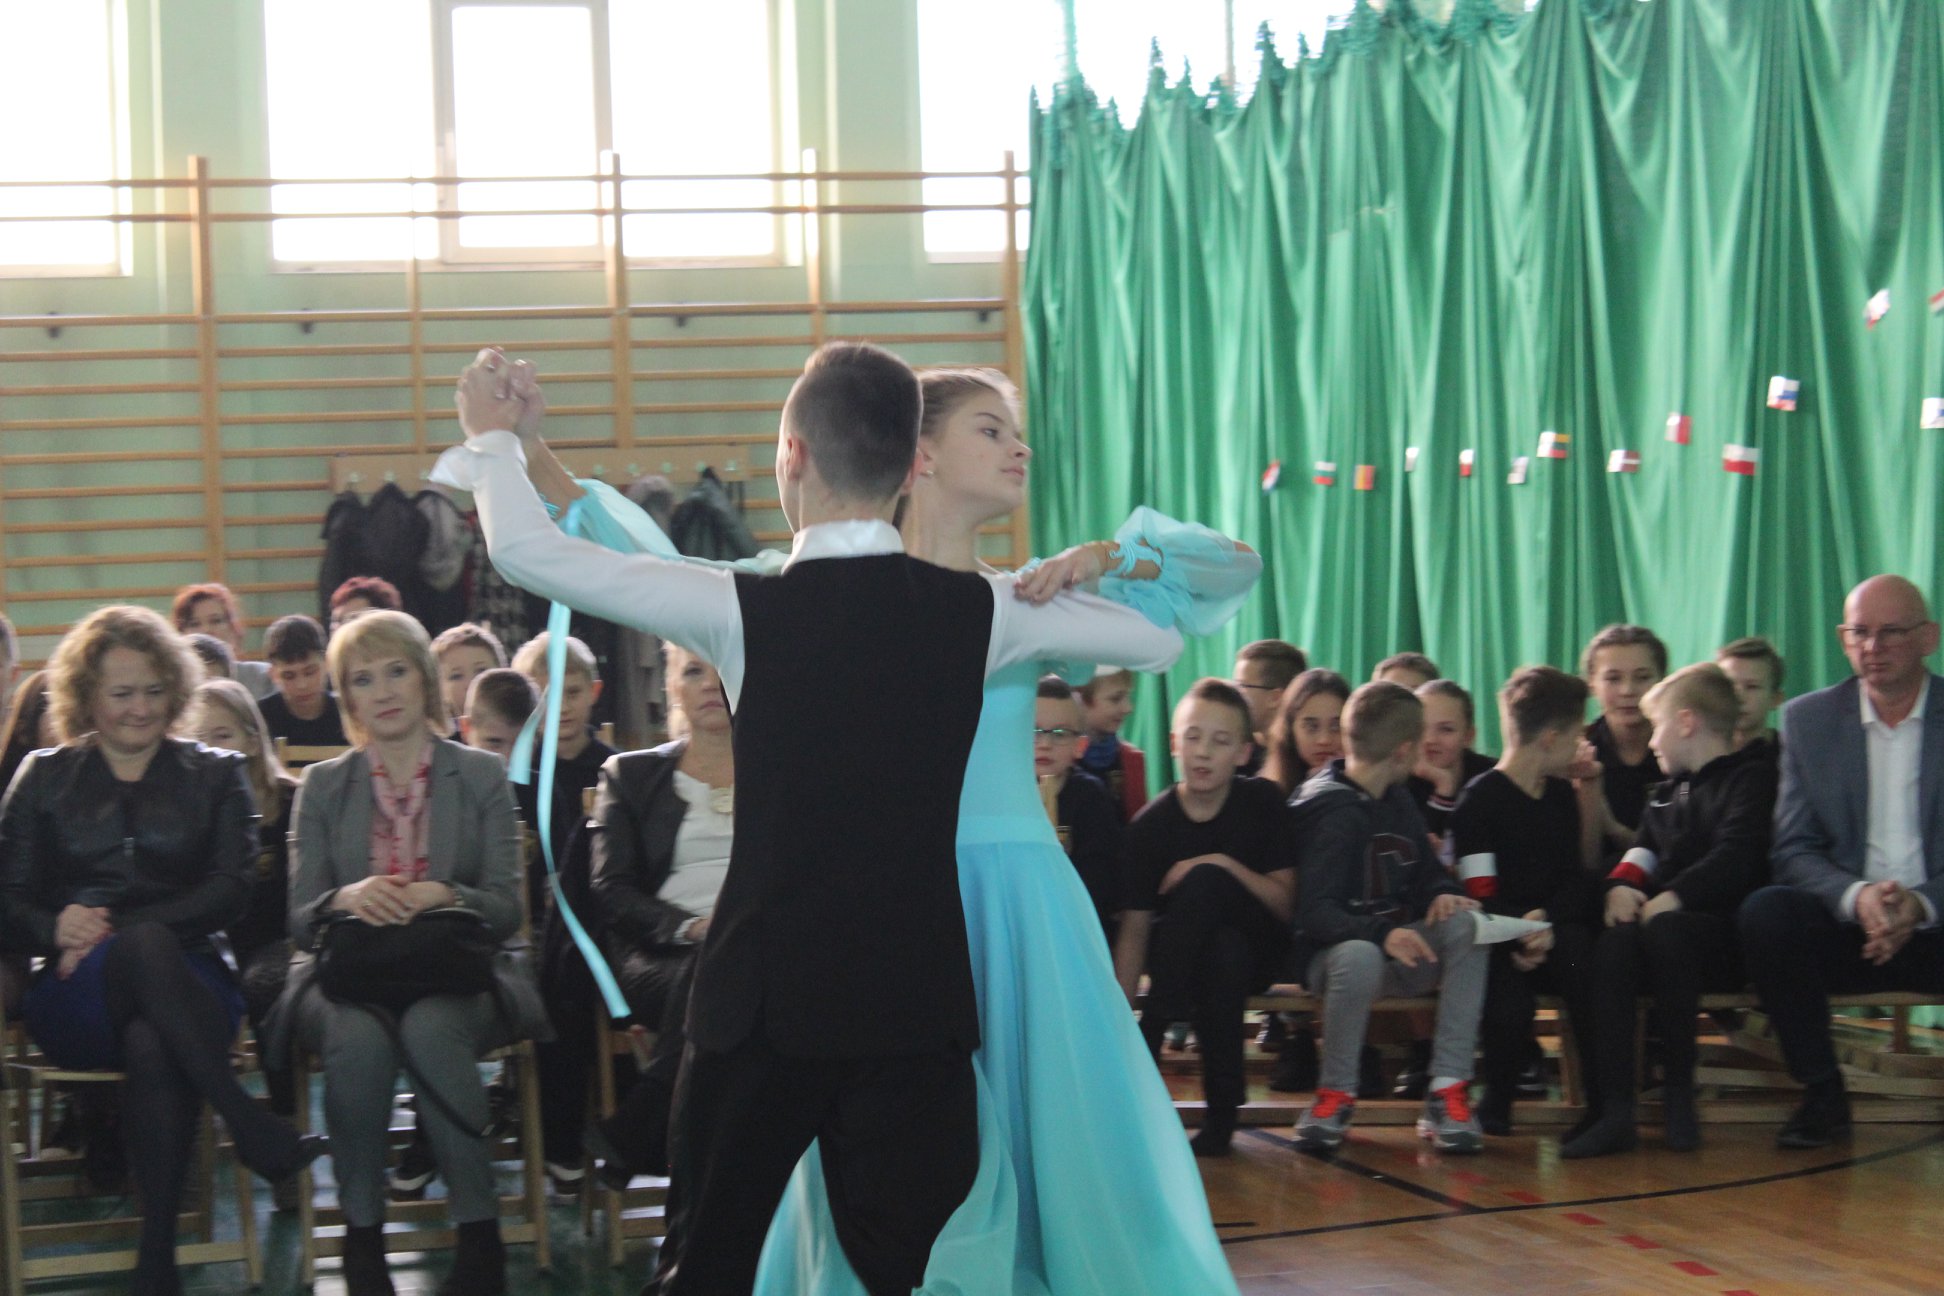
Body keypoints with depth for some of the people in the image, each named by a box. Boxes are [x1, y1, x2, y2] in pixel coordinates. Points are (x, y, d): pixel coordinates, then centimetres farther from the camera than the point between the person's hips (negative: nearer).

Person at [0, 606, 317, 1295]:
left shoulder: (215, 774, 18)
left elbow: (228, 891, 3)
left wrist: (113, 927, -10)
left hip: (186, 979, 0)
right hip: (72, 997, 0)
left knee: (152, 1045, -40)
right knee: (146, 947, -38)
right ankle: (247, 1122, -43)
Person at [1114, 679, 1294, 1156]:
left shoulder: (1263, 802, -5)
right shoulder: (1150, 825, -8)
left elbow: (1286, 904, -5)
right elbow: (1134, 929, -11)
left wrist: (1226, 867, -21)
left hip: (1257, 950, 0)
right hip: (1185, 959, 0)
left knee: (1204, 880, -32)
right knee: (1222, 955, -37)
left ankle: (1151, 1037, -27)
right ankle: (1221, 1112, -28)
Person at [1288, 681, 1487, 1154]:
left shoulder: (1398, 801, 13)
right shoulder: (1332, 812, -13)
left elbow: (1428, 874, 19)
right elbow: (1315, 911, -23)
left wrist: (1444, 895, -7)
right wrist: (1381, 933, -39)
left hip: (1401, 946, 7)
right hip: (1337, 951, -7)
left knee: (1463, 925, -21)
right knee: (1359, 955, -40)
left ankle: (1448, 1091, -23)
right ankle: (1336, 1095, -16)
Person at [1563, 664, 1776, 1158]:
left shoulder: (1751, 777, 0)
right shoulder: (1668, 791, 27)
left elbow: (1735, 858, -13)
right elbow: (1644, 849, 20)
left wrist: (1672, 898, -22)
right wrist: (1622, 884, -3)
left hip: (1724, 932, -6)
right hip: (1656, 914, 6)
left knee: (1664, 930, -37)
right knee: (1614, 944, -27)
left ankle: (1679, 1095, -25)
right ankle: (1616, 1111, -33)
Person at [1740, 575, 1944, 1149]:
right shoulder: (1808, 720, 7)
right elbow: (1792, 850, 2)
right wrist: (1856, 897, -19)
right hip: (1850, 925, 2)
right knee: (1764, 913, -29)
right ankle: (1822, 1096, -15)